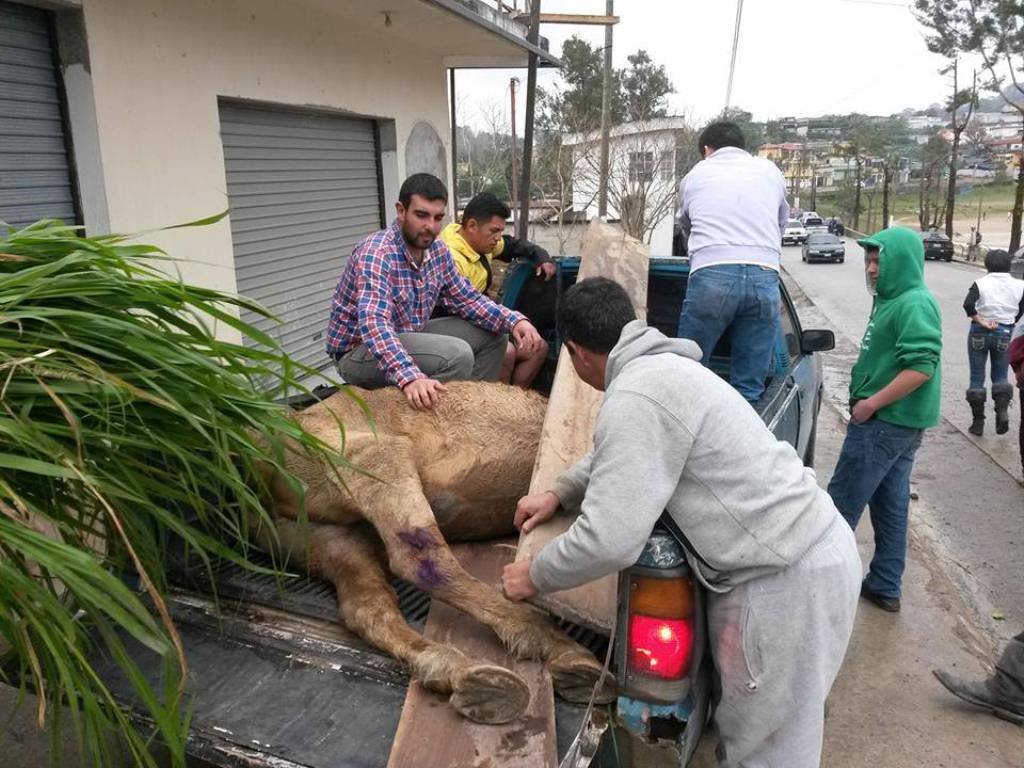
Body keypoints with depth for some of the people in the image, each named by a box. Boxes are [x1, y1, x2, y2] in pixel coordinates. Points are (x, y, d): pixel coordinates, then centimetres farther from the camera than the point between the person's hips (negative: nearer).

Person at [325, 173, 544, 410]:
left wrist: (513, 321, -10)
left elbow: (467, 299, 7)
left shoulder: (436, 249, -2)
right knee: (456, 354, -29)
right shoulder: (376, 253, -26)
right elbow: (374, 324, -38)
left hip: (407, 337, 8)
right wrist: (409, 377, -54)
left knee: (493, 334, 4)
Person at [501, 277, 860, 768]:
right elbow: (621, 453, 29)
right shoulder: (663, 366, 11)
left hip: (787, 579, -9)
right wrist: (560, 492, 18)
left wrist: (534, 576, -7)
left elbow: (609, 541, -24)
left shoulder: (636, 397, -23)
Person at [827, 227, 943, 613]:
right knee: (891, 506, 15)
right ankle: (885, 588, 25)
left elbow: (920, 368, -24)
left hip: (885, 423, -10)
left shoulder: (914, 305, -16)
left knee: (842, 504, -2)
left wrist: (871, 403, -19)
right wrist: (868, 400, 14)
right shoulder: (892, 300, 14)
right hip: (896, 422, 10)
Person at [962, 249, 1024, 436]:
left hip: (979, 332, -2)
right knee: (1000, 376, 16)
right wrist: (1007, 322, 9)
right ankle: (1002, 409, -9)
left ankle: (978, 422, 9)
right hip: (1004, 334, 2)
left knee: (977, 378, 8)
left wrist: (981, 321, -14)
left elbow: (968, 305, -24)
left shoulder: (981, 283, -10)